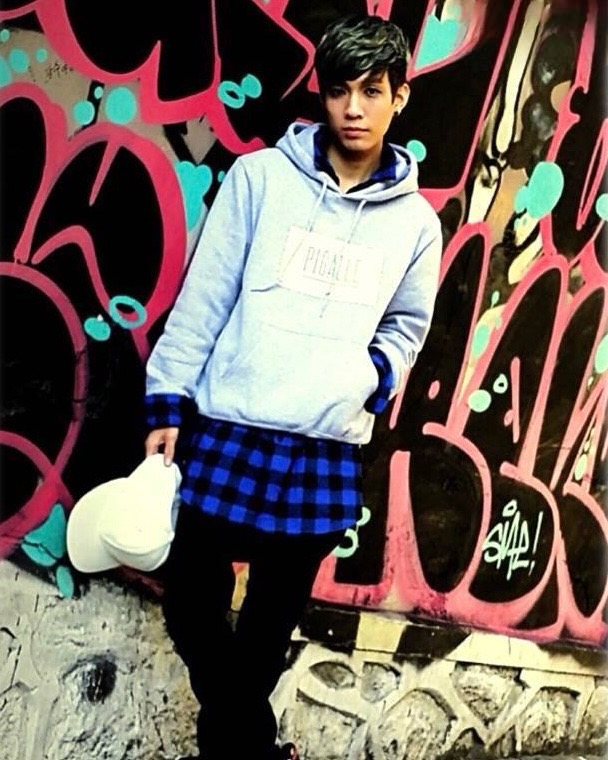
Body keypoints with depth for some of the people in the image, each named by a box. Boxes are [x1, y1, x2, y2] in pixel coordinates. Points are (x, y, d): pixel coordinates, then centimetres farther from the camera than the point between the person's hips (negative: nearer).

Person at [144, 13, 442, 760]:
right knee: (191, 603, 6)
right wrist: (166, 404, -3)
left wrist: (375, 377, 0)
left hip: (327, 452, 1)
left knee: (273, 620, 12)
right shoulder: (260, 176, -1)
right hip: (225, 431, -1)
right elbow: (203, 298, -1)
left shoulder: (415, 219, 5)